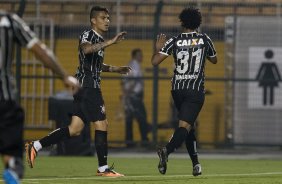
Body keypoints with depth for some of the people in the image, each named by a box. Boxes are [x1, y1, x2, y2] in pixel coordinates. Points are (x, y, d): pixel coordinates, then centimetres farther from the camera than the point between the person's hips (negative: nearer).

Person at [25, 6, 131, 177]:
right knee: (102, 125, -6)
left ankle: (35, 146, 7)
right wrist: (110, 42, -37)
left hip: (91, 88, 10)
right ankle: (103, 168, 1)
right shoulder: (87, 35, -9)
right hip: (87, 85, -10)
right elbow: (86, 49, -35)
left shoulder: (99, 40, 20)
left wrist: (116, 69, 33)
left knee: (75, 129, 5)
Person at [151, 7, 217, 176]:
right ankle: (167, 151, -41)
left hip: (178, 89, 3)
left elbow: (155, 61, -7)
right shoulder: (204, 39, 0)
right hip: (196, 91, -3)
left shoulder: (174, 42, -1)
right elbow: (214, 60, 17)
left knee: (189, 126, 19)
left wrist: (158, 48, 12)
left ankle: (196, 164, 21)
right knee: (185, 126, -14)